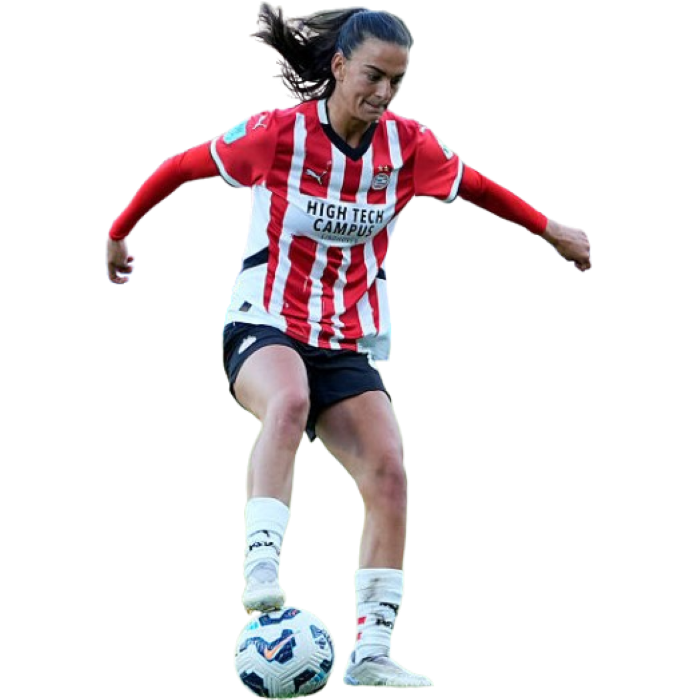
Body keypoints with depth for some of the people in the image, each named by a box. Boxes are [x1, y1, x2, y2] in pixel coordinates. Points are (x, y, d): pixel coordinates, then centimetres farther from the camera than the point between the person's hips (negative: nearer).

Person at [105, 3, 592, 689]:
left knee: (389, 471, -15)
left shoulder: (407, 143, -1)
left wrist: (552, 230, 27)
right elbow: (178, 168, 1)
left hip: (348, 342, 4)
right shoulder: (276, 133, -12)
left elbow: (475, 187, 18)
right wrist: (118, 234, 10)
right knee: (289, 400, -39)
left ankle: (371, 653, -10)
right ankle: (260, 568, -44)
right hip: (263, 324, -4)